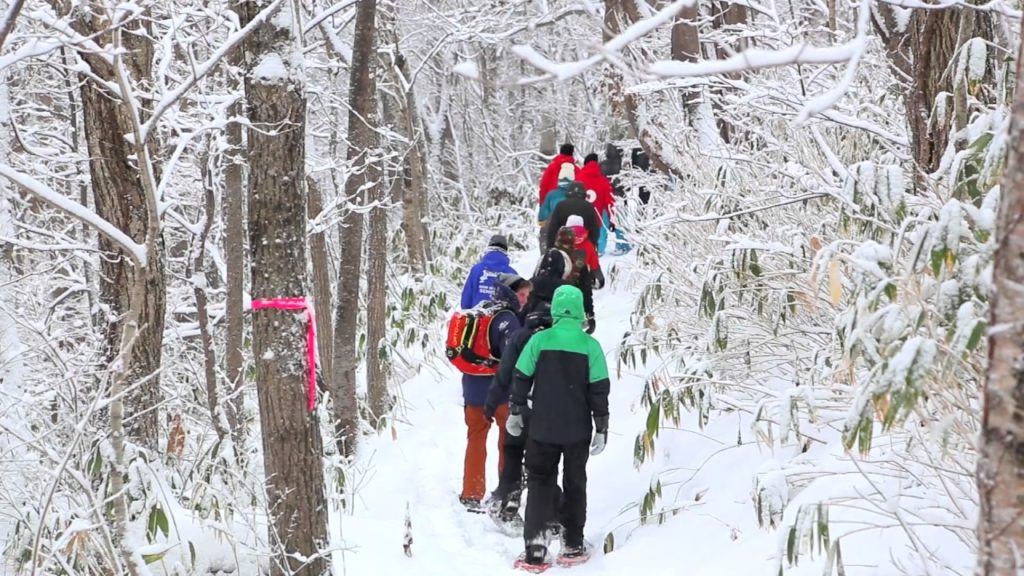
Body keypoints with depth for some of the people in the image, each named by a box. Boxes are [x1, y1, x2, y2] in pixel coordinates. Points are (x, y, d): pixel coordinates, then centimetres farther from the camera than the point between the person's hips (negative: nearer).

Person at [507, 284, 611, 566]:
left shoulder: (539, 340, -9)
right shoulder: (590, 345, -8)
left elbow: (521, 378, -3)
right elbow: (599, 390, -6)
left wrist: (515, 411, 12)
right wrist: (601, 428, 2)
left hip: (543, 427, 0)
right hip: (578, 429, 0)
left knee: (539, 481, 9)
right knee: (574, 483, 14)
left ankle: (535, 541, -4)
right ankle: (572, 542, 17)